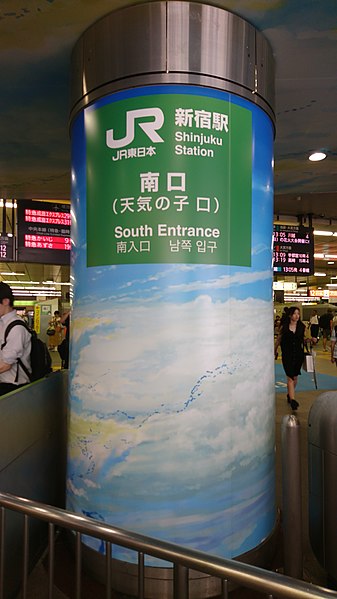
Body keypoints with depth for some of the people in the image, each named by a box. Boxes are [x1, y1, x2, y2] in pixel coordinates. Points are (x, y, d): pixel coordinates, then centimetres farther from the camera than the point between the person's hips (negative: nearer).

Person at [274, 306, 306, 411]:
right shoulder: (284, 327, -5)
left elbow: (303, 339, 13)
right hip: (287, 355, -3)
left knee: (295, 377, 14)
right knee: (290, 377, -8)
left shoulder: (302, 327, 1)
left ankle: (289, 394, 35)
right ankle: (292, 399, -10)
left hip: (298, 354, 3)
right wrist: (275, 350, 17)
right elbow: (279, 339, 7)